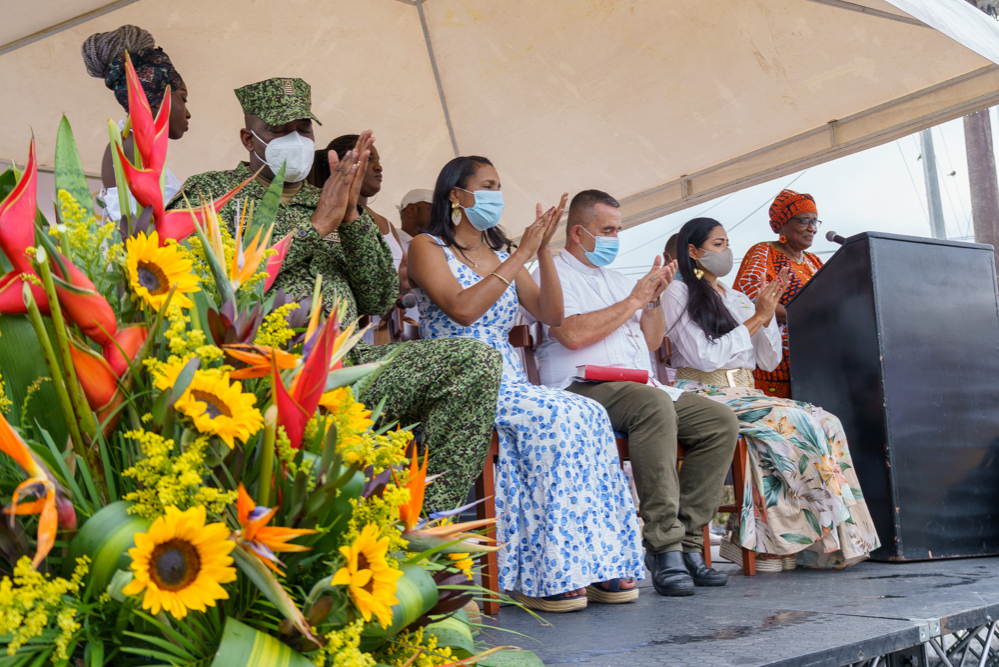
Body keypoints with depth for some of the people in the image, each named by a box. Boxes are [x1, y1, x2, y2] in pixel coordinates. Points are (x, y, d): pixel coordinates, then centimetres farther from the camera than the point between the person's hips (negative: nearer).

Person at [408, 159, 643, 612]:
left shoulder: (501, 256, 22)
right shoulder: (427, 248, 4)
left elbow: (551, 314, 10)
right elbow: (462, 309, -15)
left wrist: (543, 249, -1)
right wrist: (521, 255, -11)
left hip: (508, 383, 6)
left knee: (590, 416, -22)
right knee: (553, 417, -30)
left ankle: (595, 564, -20)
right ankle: (547, 574, -26)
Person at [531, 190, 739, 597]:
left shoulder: (616, 279, 29)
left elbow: (651, 341, 27)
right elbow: (573, 334, -14)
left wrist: (653, 299, 9)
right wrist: (634, 299, -5)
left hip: (640, 387, 8)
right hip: (582, 387, -8)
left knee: (721, 422, -11)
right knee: (655, 406, -37)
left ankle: (686, 541, -14)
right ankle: (663, 545, -35)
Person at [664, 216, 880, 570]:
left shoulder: (737, 298, 22)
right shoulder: (678, 294, 2)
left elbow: (769, 361, 17)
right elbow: (705, 357, -11)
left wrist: (769, 313, 4)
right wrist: (756, 318, -7)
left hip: (744, 394, 7)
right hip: (704, 398, -7)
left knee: (824, 422, -18)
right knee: (784, 422, -31)